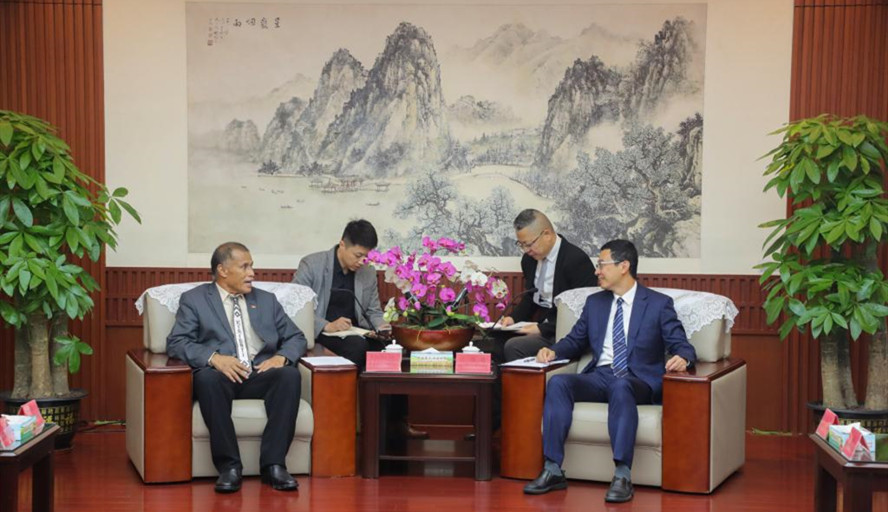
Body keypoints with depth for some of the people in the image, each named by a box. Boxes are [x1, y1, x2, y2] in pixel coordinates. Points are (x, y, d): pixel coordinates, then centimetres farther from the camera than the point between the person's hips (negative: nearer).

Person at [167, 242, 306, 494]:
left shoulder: (266, 300, 22)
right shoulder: (193, 300, 11)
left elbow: (296, 338, 19)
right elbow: (176, 342, -2)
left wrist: (281, 357, -5)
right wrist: (214, 358, -20)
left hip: (261, 374, 3)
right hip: (221, 375, -2)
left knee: (290, 374, -30)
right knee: (207, 377, -38)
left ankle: (273, 464, -29)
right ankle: (229, 466, -30)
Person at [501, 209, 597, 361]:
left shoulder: (577, 260, -16)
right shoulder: (530, 259, 9)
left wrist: (542, 329, -21)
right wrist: (514, 318, 1)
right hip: (539, 326, 8)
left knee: (514, 347, -29)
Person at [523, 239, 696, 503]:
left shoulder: (658, 304, 4)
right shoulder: (594, 302, 18)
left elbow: (681, 345, -1)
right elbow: (575, 341, 25)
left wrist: (682, 358, -25)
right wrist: (553, 351, 3)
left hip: (638, 381, -4)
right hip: (599, 377, 4)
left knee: (620, 386, -41)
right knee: (557, 383, -26)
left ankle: (622, 475, -45)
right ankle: (552, 470, -30)